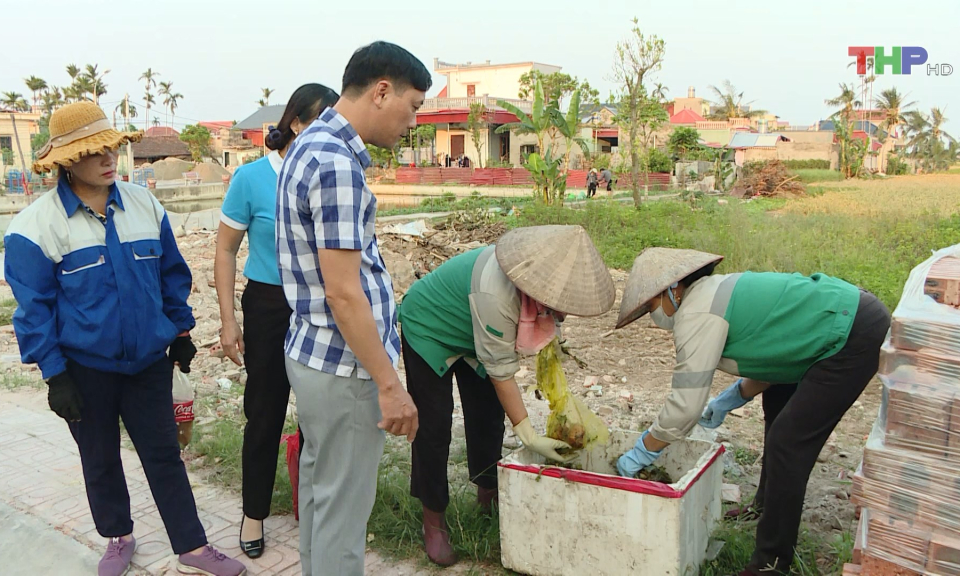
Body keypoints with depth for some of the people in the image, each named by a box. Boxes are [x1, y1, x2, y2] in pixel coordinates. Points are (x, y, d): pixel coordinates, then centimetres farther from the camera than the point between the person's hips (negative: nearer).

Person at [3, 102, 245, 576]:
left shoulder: (144, 205, -1)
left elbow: (172, 274, 8)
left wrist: (181, 331, 9)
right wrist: (54, 375, -10)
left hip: (149, 359, 2)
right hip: (85, 367, -2)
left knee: (164, 454, 9)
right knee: (100, 459, 16)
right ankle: (118, 538, 38)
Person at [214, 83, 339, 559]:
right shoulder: (252, 178, -10)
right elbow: (226, 252, -3)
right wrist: (228, 320, -7)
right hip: (269, 306, -2)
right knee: (265, 413, 9)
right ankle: (254, 513, 29)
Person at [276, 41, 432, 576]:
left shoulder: (313, 145, 10)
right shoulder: (337, 164, -22)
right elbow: (343, 294, -24)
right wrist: (389, 385, -18)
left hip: (313, 353, 10)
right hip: (344, 366, -10)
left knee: (320, 487, 23)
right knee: (344, 507, 6)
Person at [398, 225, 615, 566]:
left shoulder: (543, 271, -23)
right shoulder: (496, 294, -43)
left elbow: (545, 328, -7)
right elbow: (501, 371, -34)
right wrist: (529, 436, -27)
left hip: (470, 333, 7)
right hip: (429, 329, -7)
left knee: (488, 415, 9)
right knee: (434, 426, -4)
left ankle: (488, 494, 29)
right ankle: (433, 521, 10)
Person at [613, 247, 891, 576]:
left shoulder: (698, 313, -17)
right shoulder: (718, 292, 12)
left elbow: (686, 407, -19)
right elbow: (774, 353, 20)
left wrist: (640, 454, -7)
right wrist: (730, 400, 18)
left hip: (857, 335, -11)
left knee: (788, 443, -9)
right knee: (779, 405, 25)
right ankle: (767, 504, 42)